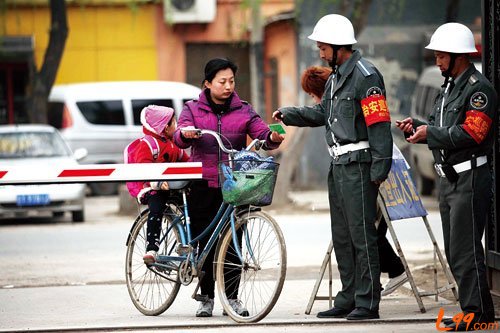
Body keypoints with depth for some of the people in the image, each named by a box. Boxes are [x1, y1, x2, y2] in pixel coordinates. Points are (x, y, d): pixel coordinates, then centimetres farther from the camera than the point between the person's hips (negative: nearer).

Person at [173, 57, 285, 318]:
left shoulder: (243, 111, 10)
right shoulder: (193, 110, 9)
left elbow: (262, 134, -2)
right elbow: (181, 138, -5)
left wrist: (273, 138, -25)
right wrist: (185, 133, -29)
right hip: (203, 186, -1)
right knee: (204, 243, 0)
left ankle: (232, 297, 9)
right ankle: (206, 298, 10)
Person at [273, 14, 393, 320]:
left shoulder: (366, 76, -14)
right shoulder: (337, 77, 17)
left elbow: (380, 125, -18)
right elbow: (322, 113, 28)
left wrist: (379, 169, -21)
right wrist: (289, 115, 16)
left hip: (358, 166, -10)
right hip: (339, 166, 10)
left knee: (362, 234, -9)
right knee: (342, 236, 13)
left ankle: (368, 303, -7)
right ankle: (348, 299, 20)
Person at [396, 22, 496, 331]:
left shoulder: (479, 88, -13)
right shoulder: (449, 86, 18)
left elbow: (471, 132, -22)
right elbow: (440, 128, 21)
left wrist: (429, 133, -18)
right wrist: (416, 126, 2)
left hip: (471, 179, -10)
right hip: (449, 178, 10)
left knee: (465, 250, -10)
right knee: (455, 252, 12)